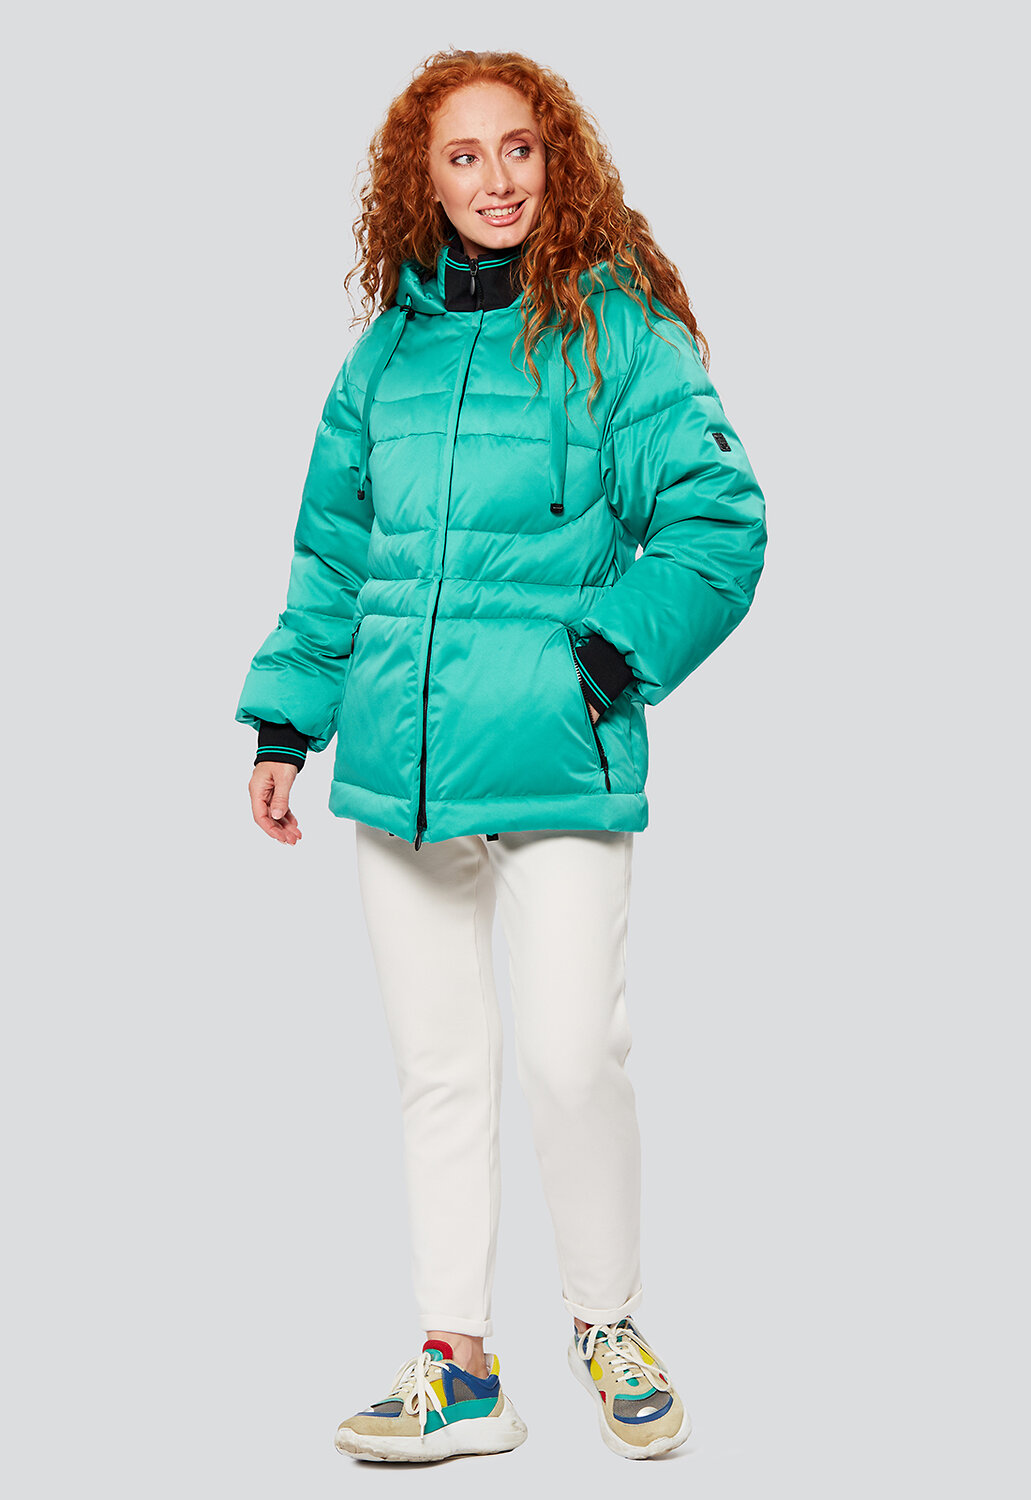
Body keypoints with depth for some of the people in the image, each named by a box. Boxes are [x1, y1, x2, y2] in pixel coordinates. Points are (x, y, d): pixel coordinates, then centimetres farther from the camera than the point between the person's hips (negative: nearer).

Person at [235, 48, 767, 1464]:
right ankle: (458, 1370, 21)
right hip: (400, 758, 5)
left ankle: (609, 1327, 18)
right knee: (439, 1068, 9)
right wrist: (285, 722, 13)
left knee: (571, 1059, -8)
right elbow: (334, 550, 17)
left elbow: (717, 524, -4)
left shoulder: (619, 331, -1)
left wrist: (609, 655, -15)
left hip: (559, 763, -4)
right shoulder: (389, 346, 12)